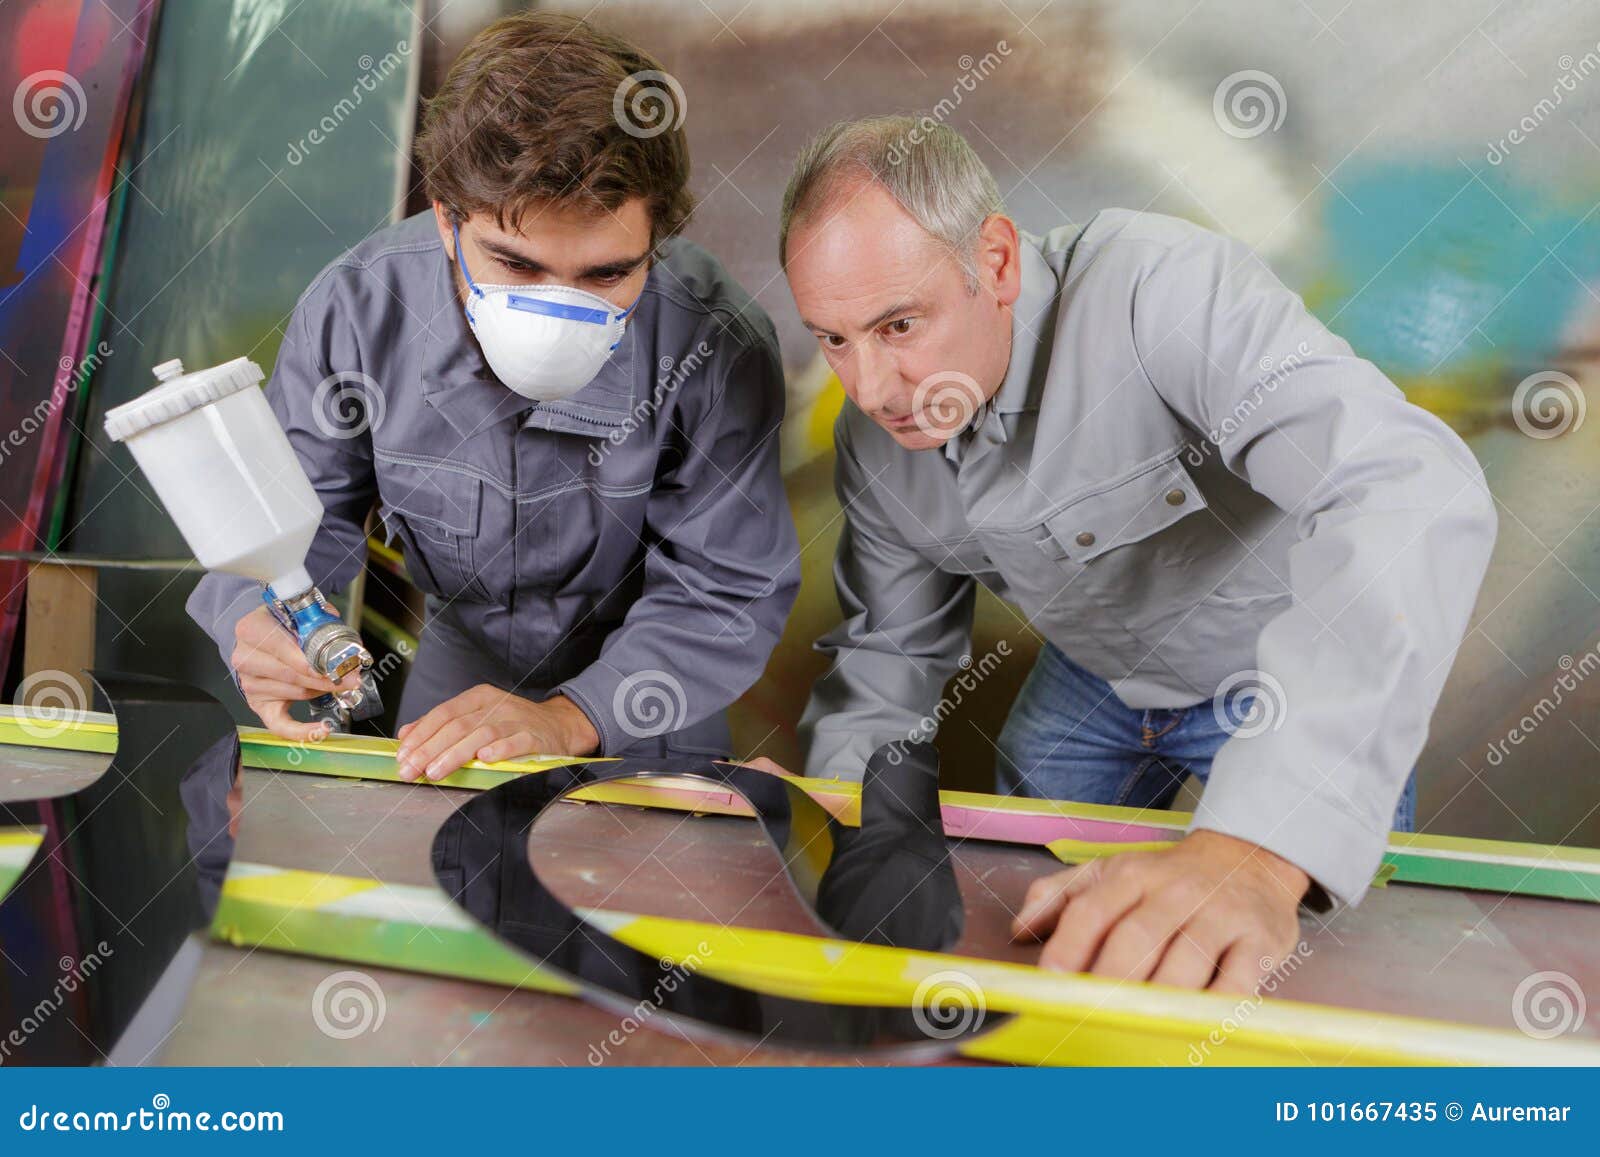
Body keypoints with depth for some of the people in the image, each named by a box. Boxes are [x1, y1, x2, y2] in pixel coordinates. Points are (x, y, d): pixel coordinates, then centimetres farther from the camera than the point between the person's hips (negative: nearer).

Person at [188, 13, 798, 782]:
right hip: (459, 655, 2)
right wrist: (259, 620, -34)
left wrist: (569, 719, -38)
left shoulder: (720, 349, -31)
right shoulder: (354, 311, -23)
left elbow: (730, 590, -25)